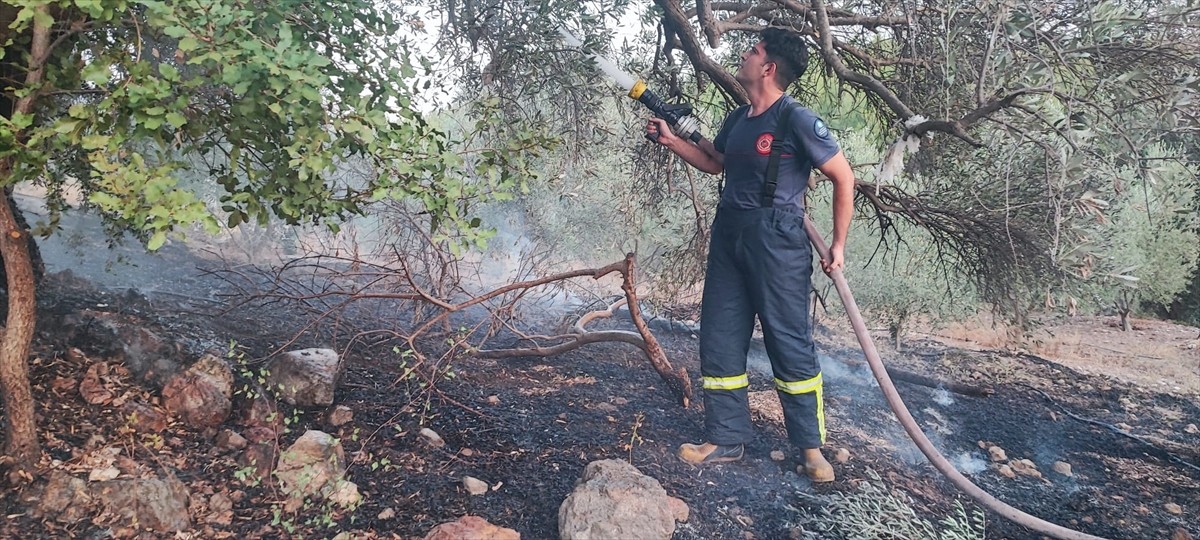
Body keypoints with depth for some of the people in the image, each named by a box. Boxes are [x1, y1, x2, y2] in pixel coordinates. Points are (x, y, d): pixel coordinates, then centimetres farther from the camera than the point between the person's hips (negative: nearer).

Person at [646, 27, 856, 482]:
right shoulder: (737, 119, 12)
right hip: (728, 234, 8)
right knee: (719, 341, 8)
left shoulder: (797, 120, -10)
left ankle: (811, 447, 14)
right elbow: (714, 162, 30)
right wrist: (670, 140, 18)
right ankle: (726, 439, 19)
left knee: (789, 343, -1)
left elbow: (844, 178, -6)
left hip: (777, 239, -8)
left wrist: (838, 244, -6)